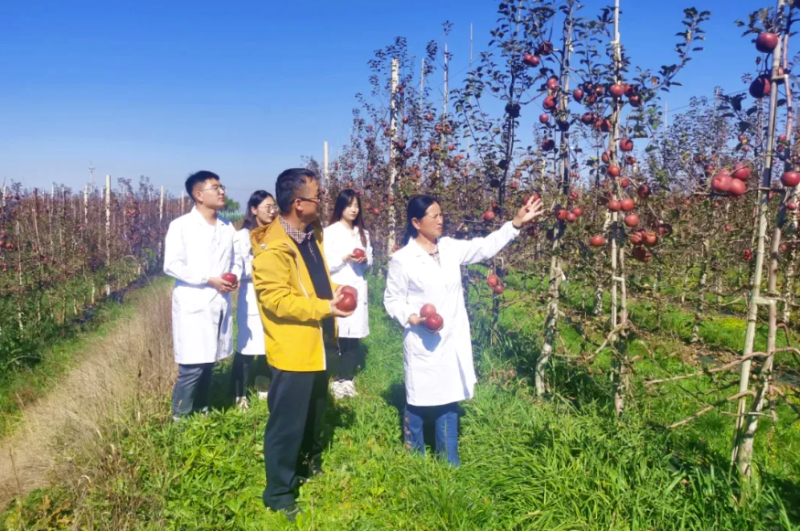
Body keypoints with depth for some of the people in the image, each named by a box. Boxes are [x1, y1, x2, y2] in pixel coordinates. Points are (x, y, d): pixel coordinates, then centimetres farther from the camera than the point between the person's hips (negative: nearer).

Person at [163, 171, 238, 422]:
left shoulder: (227, 228, 11)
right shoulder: (181, 226, -5)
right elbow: (171, 265, -9)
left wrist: (233, 279, -2)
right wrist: (209, 279, -15)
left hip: (220, 305, 5)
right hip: (193, 305, -5)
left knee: (208, 364, 11)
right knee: (192, 367, -5)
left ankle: (202, 412, 25)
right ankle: (179, 417, 11)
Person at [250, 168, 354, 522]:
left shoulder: (312, 234, 8)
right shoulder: (273, 247, -21)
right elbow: (276, 299, -25)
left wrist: (334, 295, 1)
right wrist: (325, 308, -25)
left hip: (317, 344, 9)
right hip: (293, 350, -9)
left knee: (315, 415, 24)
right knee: (287, 423, 4)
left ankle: (308, 466, 45)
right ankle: (278, 493, 20)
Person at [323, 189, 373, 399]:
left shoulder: (363, 233, 14)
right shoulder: (330, 232, -3)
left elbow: (370, 260, 17)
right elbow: (324, 264, -7)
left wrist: (364, 260, -4)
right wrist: (345, 258, -17)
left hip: (357, 290, 5)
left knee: (354, 339, 5)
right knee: (337, 337, -6)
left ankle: (347, 380, 15)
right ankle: (336, 380, 7)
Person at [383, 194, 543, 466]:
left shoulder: (450, 248, 4)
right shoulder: (402, 259, -10)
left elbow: (485, 247, 7)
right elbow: (392, 300, -5)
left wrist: (516, 223, 0)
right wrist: (412, 318, -21)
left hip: (452, 343, 5)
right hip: (422, 344, -5)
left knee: (449, 400, 15)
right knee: (418, 402, 8)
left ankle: (449, 462, 29)